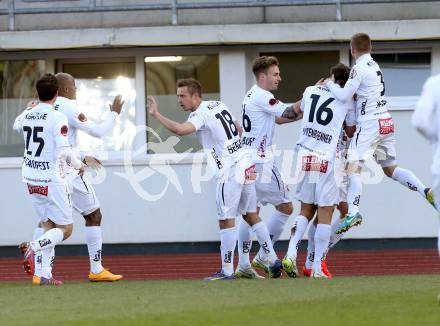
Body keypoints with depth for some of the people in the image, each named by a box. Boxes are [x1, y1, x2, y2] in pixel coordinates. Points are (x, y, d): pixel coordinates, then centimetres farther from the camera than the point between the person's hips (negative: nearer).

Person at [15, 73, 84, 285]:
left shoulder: (27, 115, 5)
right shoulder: (57, 118, -14)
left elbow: (16, 126, 30)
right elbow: (64, 152, -21)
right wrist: (78, 165, -2)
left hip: (30, 179, 7)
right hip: (51, 180, -7)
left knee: (48, 225, 14)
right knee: (65, 228, 2)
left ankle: (43, 275, 6)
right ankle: (32, 247, -22)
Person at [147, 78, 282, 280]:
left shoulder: (200, 115, -14)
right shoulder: (218, 105, 13)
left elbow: (180, 130, -33)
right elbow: (238, 128, 27)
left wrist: (155, 114, -29)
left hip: (230, 171, -9)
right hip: (246, 164, 9)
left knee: (226, 220, -5)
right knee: (251, 215, 16)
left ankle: (227, 271, -4)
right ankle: (273, 262, 18)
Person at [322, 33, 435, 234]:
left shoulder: (359, 68, -10)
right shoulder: (375, 66, 17)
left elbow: (344, 96, -14)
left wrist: (330, 84, 3)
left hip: (370, 122, -9)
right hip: (386, 122, 9)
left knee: (353, 166, -14)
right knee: (390, 168, 17)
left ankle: (353, 212, -28)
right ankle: (426, 191, 2)